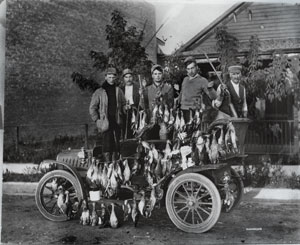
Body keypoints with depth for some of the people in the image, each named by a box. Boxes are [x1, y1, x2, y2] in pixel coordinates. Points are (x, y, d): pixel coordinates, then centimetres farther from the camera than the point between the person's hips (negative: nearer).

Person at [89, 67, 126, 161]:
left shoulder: (118, 91, 13)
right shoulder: (99, 92, 3)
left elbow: (124, 104, 18)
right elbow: (92, 107, 3)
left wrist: (126, 110, -3)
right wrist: (96, 119, -9)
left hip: (117, 122, 3)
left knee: (116, 145, 5)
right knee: (107, 144, -7)